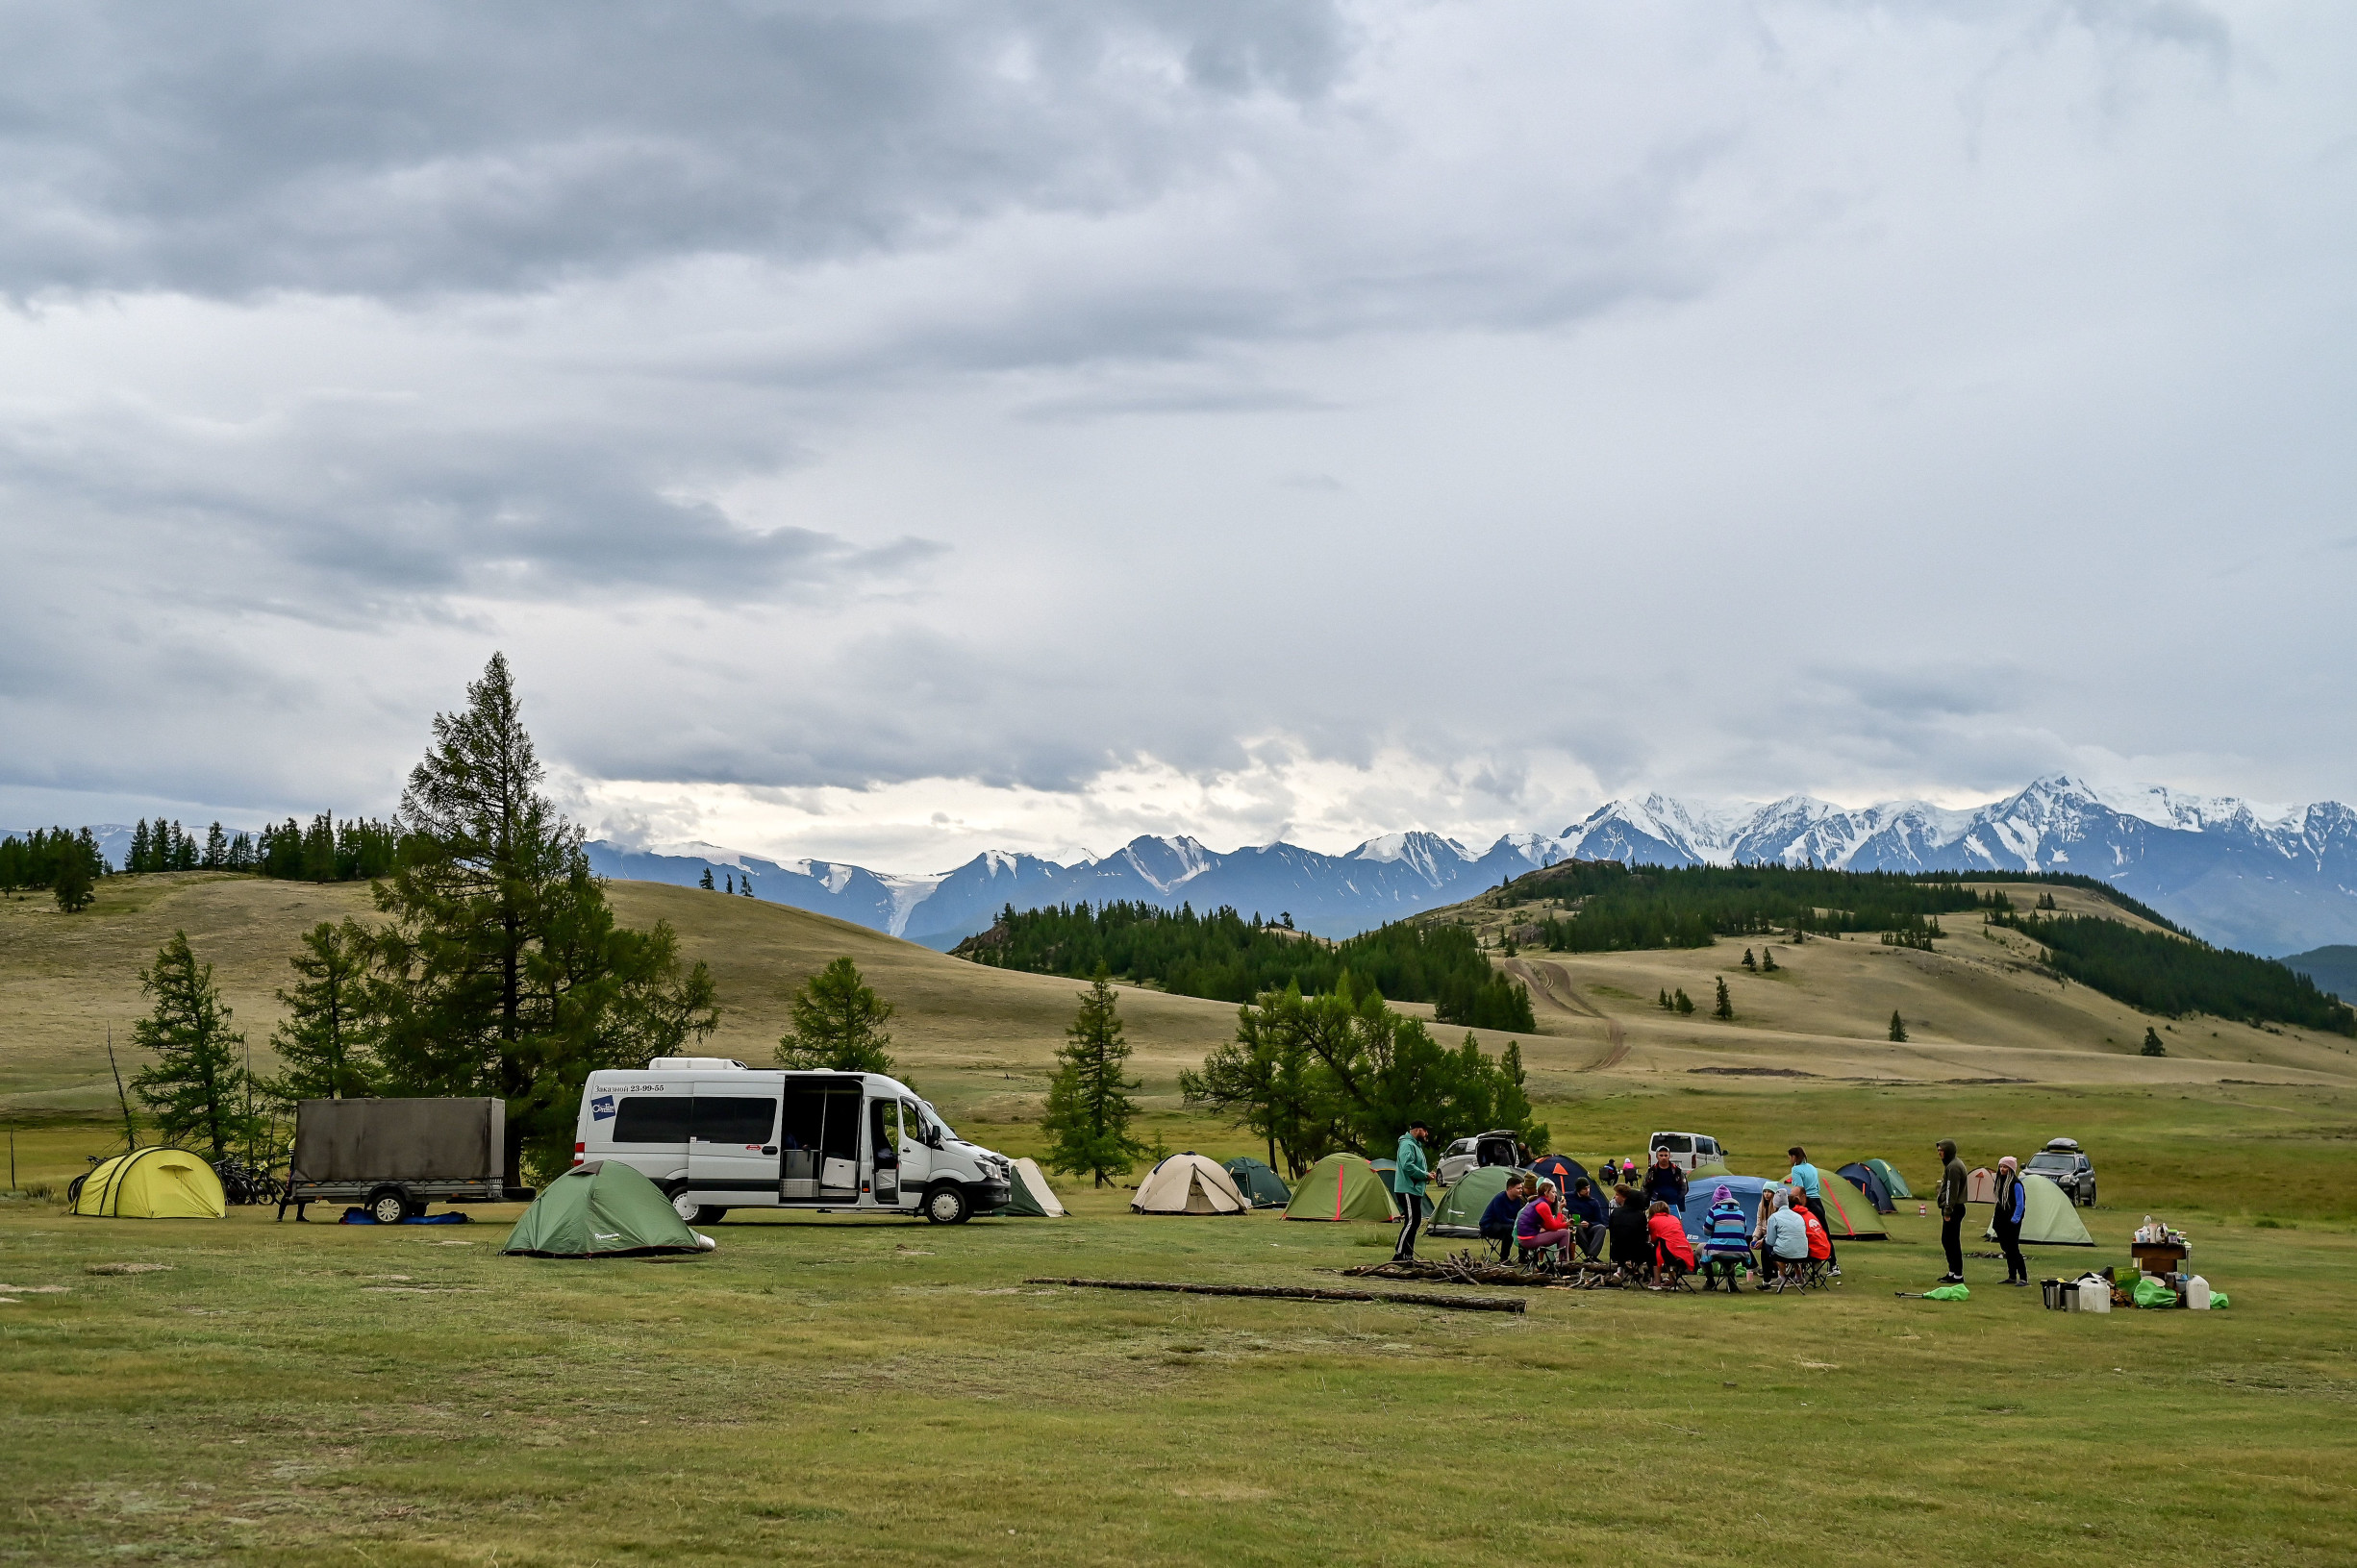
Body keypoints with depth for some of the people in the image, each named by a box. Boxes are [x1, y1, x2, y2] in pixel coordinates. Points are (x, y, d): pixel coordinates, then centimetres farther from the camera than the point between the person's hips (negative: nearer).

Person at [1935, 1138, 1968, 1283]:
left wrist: (1948, 1211, -20)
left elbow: (1952, 1191, -20)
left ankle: (1958, 1275, -5)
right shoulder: (1954, 1164, 17)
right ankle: (1953, 1271, 22)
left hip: (1953, 1209, -11)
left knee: (1952, 1242, -8)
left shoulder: (1953, 1167, -16)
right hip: (1956, 1208, 11)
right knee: (1946, 1240, 16)